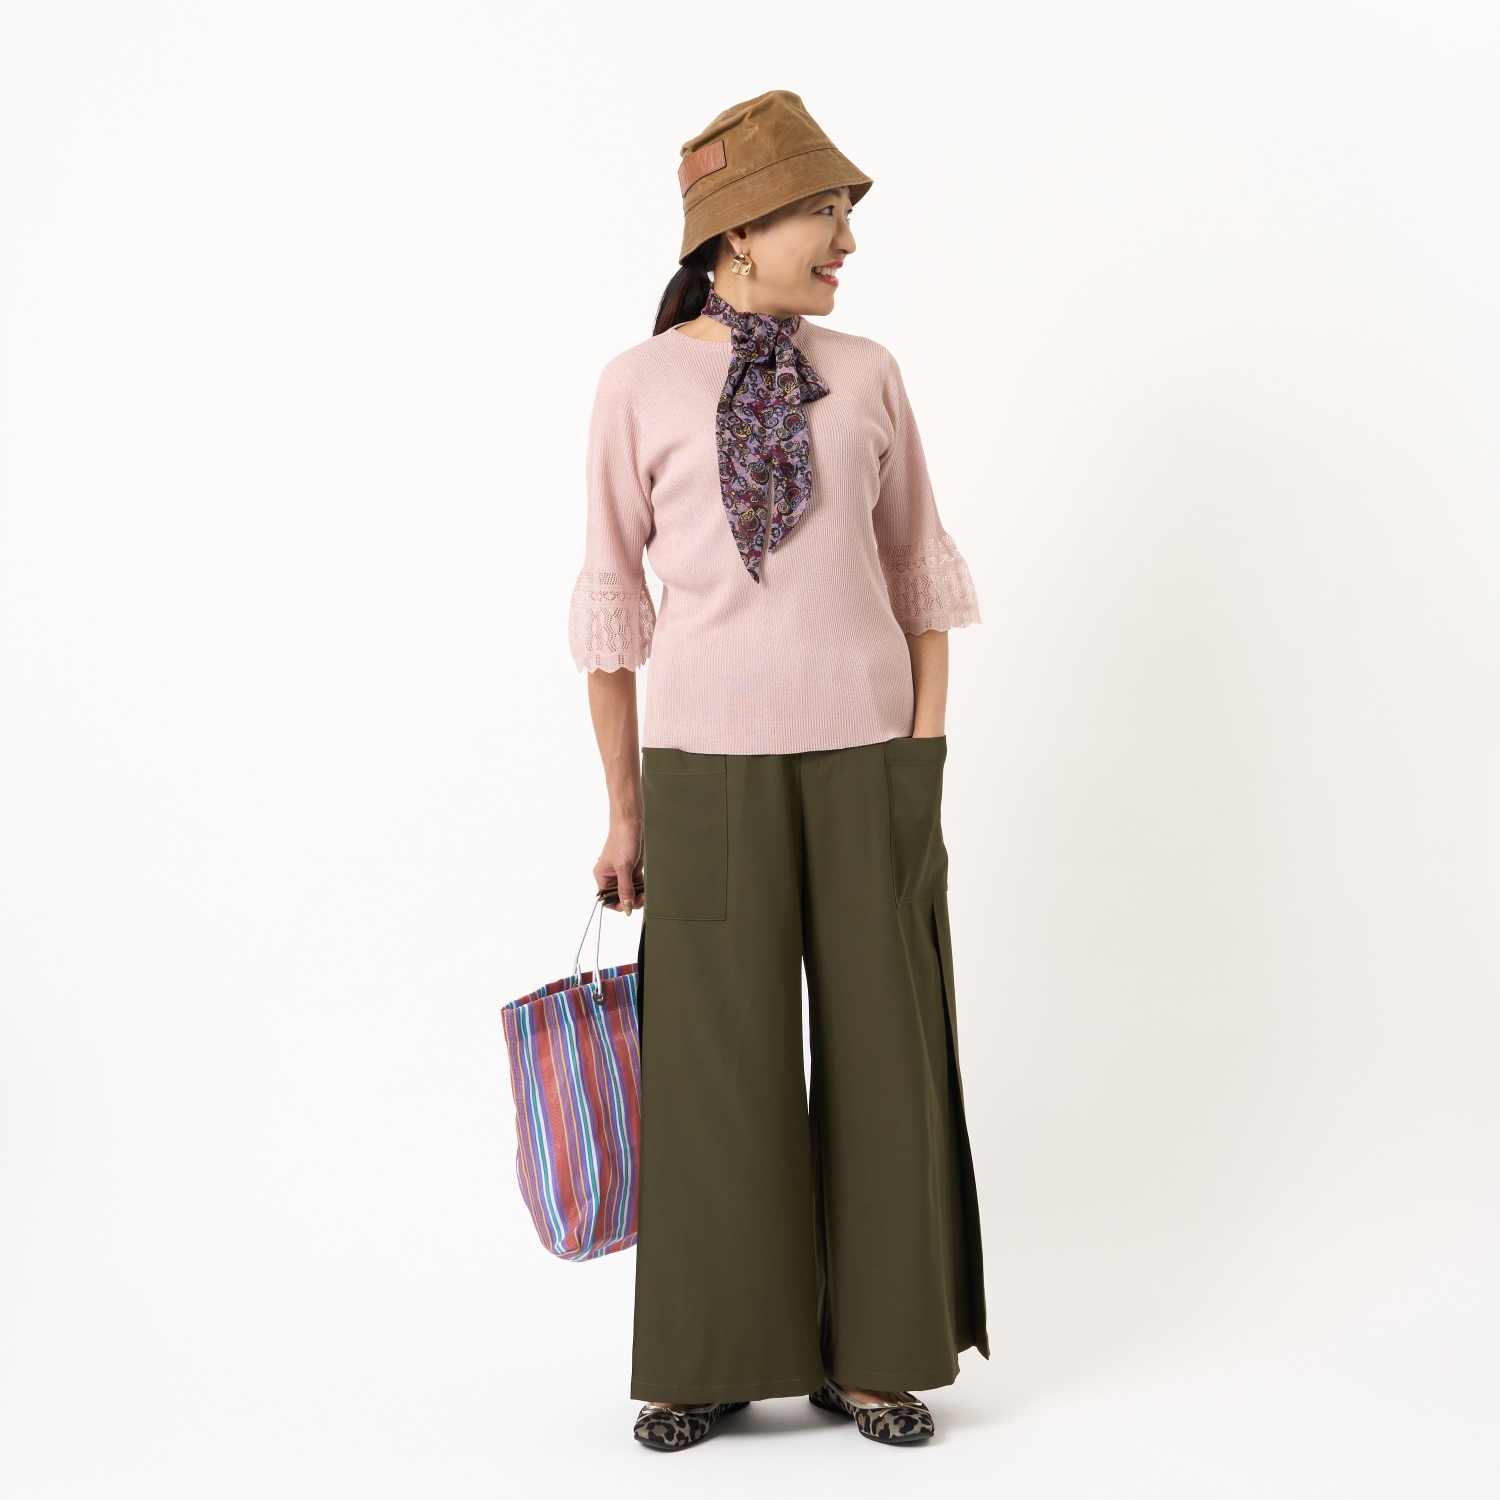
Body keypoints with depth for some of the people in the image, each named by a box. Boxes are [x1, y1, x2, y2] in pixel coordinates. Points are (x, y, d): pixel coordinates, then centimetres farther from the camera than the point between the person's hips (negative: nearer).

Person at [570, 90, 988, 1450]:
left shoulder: (863, 375, 7)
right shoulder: (639, 385, 1)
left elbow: (920, 570, 10)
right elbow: (613, 598, 4)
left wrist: (926, 753, 0)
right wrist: (624, 806, 4)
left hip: (866, 751, 2)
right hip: (710, 760, -2)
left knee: (880, 1044, 4)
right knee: (717, 1054, 3)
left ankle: (872, 1349, 20)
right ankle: (715, 1358, 20)